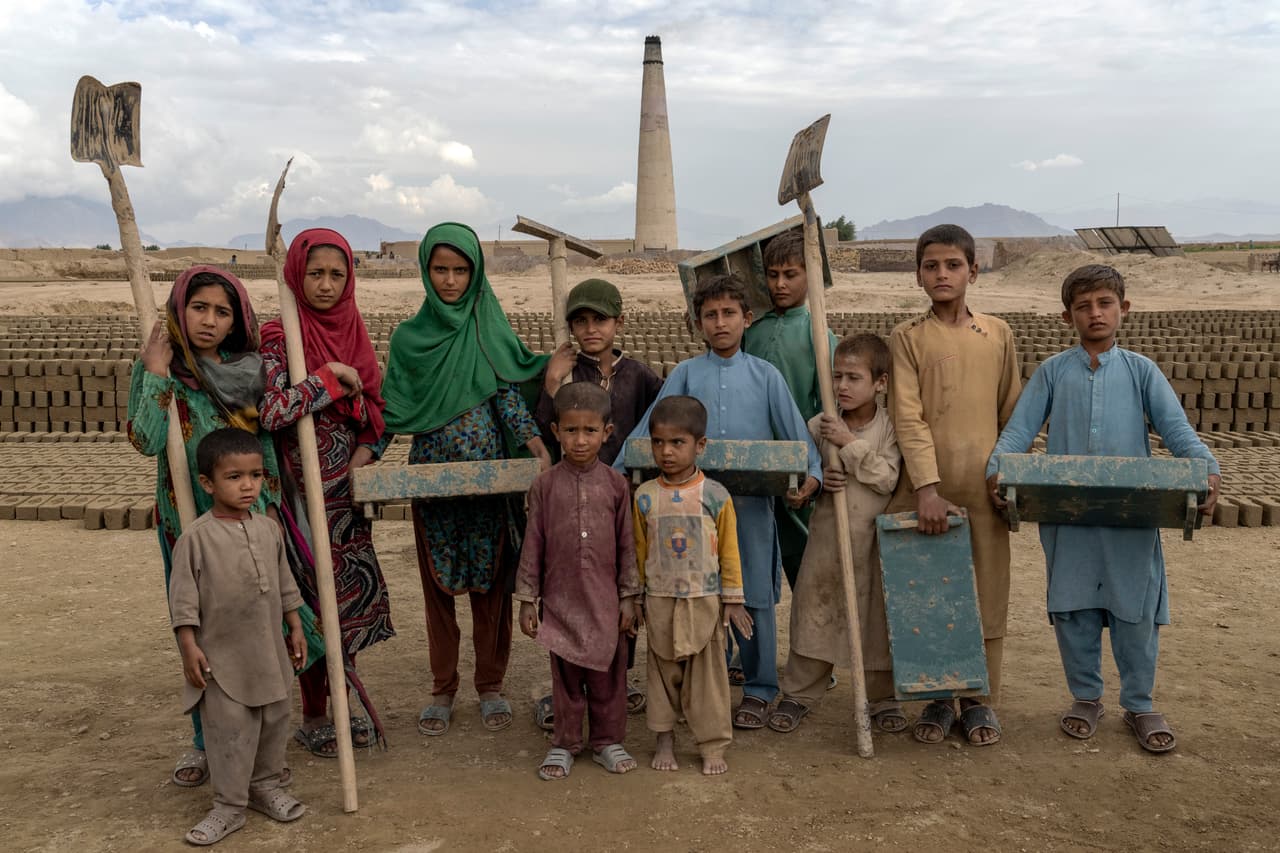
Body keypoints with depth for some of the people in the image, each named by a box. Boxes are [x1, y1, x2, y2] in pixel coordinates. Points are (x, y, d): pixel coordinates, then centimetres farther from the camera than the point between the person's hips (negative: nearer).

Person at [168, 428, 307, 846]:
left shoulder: (269, 529, 3)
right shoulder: (196, 537, -12)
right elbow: (183, 597, -10)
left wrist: (295, 628, 14)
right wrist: (189, 646, -13)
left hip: (269, 652, 6)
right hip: (221, 655, -5)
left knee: (274, 721, 15)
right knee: (229, 730, 1)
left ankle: (265, 785, 33)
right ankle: (229, 805, 14)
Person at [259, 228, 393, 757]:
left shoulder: (353, 332, 7)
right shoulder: (279, 337, -11)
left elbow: (375, 405, 12)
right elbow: (270, 410, -24)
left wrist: (366, 450, -5)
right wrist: (331, 376, -18)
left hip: (349, 487, 6)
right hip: (304, 490, -6)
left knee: (354, 593, 11)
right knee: (316, 597, 2)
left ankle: (340, 705, 28)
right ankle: (313, 718, 20)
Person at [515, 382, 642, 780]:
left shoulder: (616, 484, -2)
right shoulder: (545, 485, -3)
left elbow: (627, 544, 3)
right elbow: (533, 545, 1)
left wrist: (629, 597, 2)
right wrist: (527, 600, 0)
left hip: (605, 600, 1)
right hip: (560, 599, 0)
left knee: (607, 673, 10)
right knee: (565, 676, 10)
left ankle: (608, 740, 27)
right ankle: (564, 744, 26)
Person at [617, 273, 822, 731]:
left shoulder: (765, 375, 4)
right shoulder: (685, 374, 6)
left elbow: (795, 433, 0)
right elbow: (648, 431, 2)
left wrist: (811, 475, -16)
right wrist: (616, 473, -8)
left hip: (752, 501, -1)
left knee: (753, 596, 6)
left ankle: (758, 689, 21)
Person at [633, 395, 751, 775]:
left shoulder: (715, 495, -6)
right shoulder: (645, 496, -2)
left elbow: (729, 551, 0)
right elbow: (639, 551, 6)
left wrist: (733, 599, 0)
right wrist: (635, 598, 7)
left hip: (704, 600, -1)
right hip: (660, 601, 2)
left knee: (707, 673, 7)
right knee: (663, 671, 12)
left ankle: (713, 746, 18)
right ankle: (665, 741, 26)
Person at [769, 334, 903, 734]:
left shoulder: (891, 428, -5)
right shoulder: (819, 425, -1)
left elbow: (887, 479, -15)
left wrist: (851, 444, -20)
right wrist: (819, 480, -15)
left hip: (875, 535, -1)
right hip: (827, 532, 1)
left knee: (878, 615, 8)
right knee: (813, 609, 7)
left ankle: (883, 696, 26)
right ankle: (799, 693, 21)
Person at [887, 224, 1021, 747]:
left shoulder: (997, 334, 9)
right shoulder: (907, 338, 1)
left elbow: (1012, 413, 13)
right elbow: (908, 419, -8)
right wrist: (927, 489, -17)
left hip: (984, 487, 2)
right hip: (926, 486, -2)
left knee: (986, 595, 7)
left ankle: (980, 700, 22)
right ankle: (936, 699, 20)